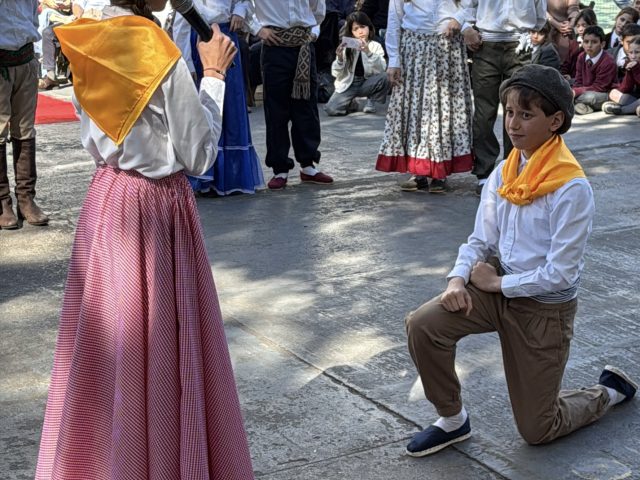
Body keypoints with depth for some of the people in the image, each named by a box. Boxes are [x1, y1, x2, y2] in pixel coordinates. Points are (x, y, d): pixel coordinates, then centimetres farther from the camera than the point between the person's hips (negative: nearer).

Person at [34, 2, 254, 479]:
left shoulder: (88, 46, 1)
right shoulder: (161, 57, -19)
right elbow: (199, 156, -10)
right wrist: (214, 74, -5)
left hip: (106, 200, 7)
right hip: (156, 208, -6)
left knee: (110, 340, 17)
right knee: (157, 345, 6)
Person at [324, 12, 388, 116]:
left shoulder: (375, 46, -5)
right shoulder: (346, 47, -3)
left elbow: (381, 69, -20)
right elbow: (336, 73, -5)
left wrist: (368, 52, -34)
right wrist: (340, 59, -25)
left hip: (367, 84, 0)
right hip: (348, 85, 0)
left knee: (384, 77, -31)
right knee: (331, 109, -23)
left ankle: (371, 101, -2)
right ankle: (351, 103, 11)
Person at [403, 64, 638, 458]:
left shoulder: (572, 188, -22)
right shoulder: (504, 174, -2)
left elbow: (561, 274, -22)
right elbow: (481, 241, 2)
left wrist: (496, 283, -16)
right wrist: (458, 279, -17)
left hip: (546, 308, -5)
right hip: (499, 289, 5)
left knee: (537, 431, 7)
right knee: (423, 325, -22)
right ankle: (453, 420, 1)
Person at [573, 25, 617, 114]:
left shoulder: (608, 62, -20)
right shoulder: (581, 57, 0)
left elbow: (598, 88, -21)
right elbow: (578, 82, 1)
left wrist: (576, 92, -27)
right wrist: (574, 91, -23)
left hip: (605, 94, -6)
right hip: (585, 91, 6)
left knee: (590, 97, -39)